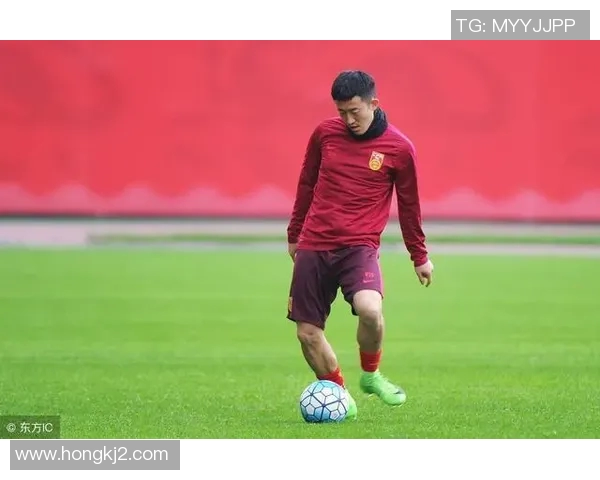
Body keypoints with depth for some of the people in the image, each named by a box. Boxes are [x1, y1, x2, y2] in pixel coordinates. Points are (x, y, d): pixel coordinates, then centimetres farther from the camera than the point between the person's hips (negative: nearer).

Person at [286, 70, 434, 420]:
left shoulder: (399, 148, -3)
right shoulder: (325, 133, 4)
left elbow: (409, 205, 8)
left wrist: (420, 257, 14)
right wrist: (294, 234, 24)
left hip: (359, 246, -3)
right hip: (314, 246, 3)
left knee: (370, 309, -30)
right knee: (307, 332, 0)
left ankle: (371, 374, -1)